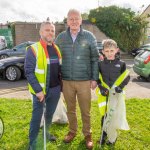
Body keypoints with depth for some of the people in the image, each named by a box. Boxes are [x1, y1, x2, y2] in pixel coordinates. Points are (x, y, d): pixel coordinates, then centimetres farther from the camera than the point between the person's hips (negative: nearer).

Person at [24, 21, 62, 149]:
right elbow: (29, 72, -16)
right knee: (37, 116, 5)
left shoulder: (57, 49, 9)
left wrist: (61, 85, 10)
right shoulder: (33, 49, -12)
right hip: (41, 90, -6)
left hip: (55, 89, 6)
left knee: (50, 114, 20)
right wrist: (38, 90, -20)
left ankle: (45, 132, 42)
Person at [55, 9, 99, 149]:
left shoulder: (89, 36, -2)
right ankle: (72, 131, 35)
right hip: (66, 81, 2)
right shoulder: (60, 37, 3)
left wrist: (94, 78, -3)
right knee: (70, 109, 15)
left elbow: (95, 59, 1)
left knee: (85, 110, 9)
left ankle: (87, 133, 28)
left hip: (84, 81, -1)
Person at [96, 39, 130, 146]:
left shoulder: (121, 64, -1)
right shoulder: (100, 64, 1)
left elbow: (126, 77, 4)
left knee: (114, 115, 0)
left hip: (116, 93, -1)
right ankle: (104, 134, 27)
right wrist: (101, 87, -6)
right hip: (104, 93, 1)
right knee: (104, 114, 8)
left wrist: (120, 86, -10)